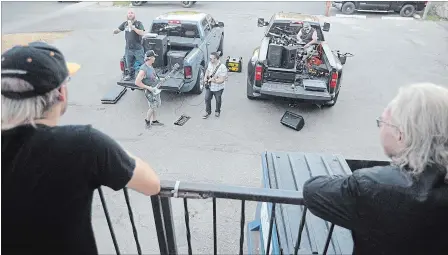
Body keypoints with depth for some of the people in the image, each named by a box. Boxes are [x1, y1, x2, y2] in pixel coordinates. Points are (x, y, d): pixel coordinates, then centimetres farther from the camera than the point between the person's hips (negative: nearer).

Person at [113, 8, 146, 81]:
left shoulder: (138, 23, -6)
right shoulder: (125, 23, 7)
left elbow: (142, 33, -20)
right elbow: (118, 30, 12)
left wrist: (133, 27, -27)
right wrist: (115, 31, -11)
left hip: (138, 48, -4)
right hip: (128, 48, 5)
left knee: (141, 63, 2)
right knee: (129, 65, 16)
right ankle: (130, 74, 36)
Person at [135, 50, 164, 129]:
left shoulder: (150, 66, 2)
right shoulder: (143, 69, -26)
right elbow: (137, 82, -26)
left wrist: (159, 80, 8)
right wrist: (148, 87, -23)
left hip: (156, 89, 9)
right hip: (150, 91, -9)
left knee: (156, 105, 17)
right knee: (153, 107, 2)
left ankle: (154, 120, 32)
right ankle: (147, 120, 25)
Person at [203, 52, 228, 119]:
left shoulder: (222, 68, -30)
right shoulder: (210, 63, -10)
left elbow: (222, 80, -29)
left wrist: (213, 80, -32)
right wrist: (205, 77, -6)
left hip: (218, 88, -5)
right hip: (209, 86, 5)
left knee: (218, 100, 18)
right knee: (207, 99, 13)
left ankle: (217, 111, 45)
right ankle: (208, 112, 34)